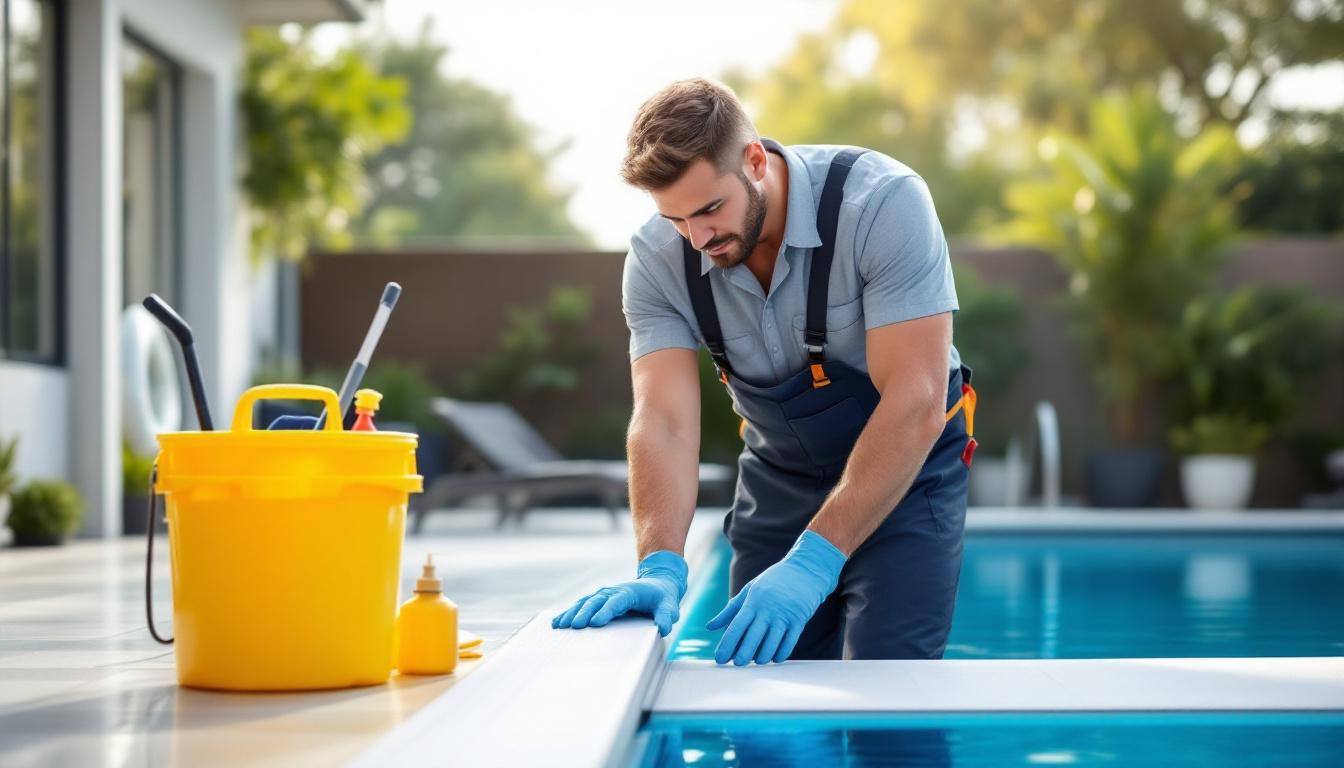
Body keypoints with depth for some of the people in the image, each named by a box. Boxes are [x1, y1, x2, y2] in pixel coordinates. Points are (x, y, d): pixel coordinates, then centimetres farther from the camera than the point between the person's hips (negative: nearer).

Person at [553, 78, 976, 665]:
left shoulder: (883, 202, -29)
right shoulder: (657, 259, -16)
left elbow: (914, 403, -32)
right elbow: (664, 422, -21)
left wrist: (814, 561, -37)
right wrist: (660, 566, -38)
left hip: (905, 468, -3)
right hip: (778, 478, 4)